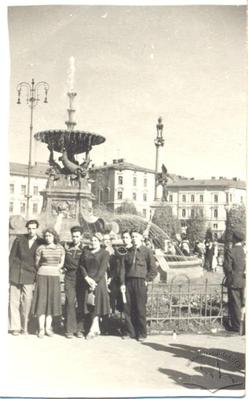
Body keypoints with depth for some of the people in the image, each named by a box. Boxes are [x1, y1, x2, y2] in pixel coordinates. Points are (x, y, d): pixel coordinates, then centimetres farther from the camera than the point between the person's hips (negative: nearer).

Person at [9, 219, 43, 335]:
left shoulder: (41, 243, 3)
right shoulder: (19, 239, 5)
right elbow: (12, 256, 7)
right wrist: (9, 272, 1)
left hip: (29, 275, -1)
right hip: (16, 273, 1)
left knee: (27, 302, -5)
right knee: (14, 301, 1)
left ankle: (24, 327, 8)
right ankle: (15, 327, 11)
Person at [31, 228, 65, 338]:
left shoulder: (60, 248, 4)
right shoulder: (40, 248, -2)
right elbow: (37, 263, 7)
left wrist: (54, 270, 9)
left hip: (55, 277, 2)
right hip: (42, 276, -2)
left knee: (52, 301, 2)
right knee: (42, 301, -4)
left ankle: (48, 327, 10)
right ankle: (41, 328, 1)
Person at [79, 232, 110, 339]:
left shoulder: (104, 253, 1)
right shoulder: (85, 252, 13)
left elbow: (102, 269, -7)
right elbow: (81, 266, 6)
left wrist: (95, 280, -15)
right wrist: (87, 278, -9)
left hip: (99, 281, -4)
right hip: (87, 281, 4)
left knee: (96, 304, -8)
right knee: (89, 305, 4)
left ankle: (92, 330, -6)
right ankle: (97, 329, 14)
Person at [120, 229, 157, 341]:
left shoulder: (147, 251, 2)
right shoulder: (128, 252, 13)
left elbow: (153, 269, 2)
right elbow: (124, 268, 11)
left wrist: (147, 280, -4)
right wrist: (123, 283, 3)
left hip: (140, 282, -4)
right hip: (128, 282, 4)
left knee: (140, 309, -2)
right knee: (128, 308, 4)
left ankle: (142, 334, 9)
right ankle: (131, 332, 15)